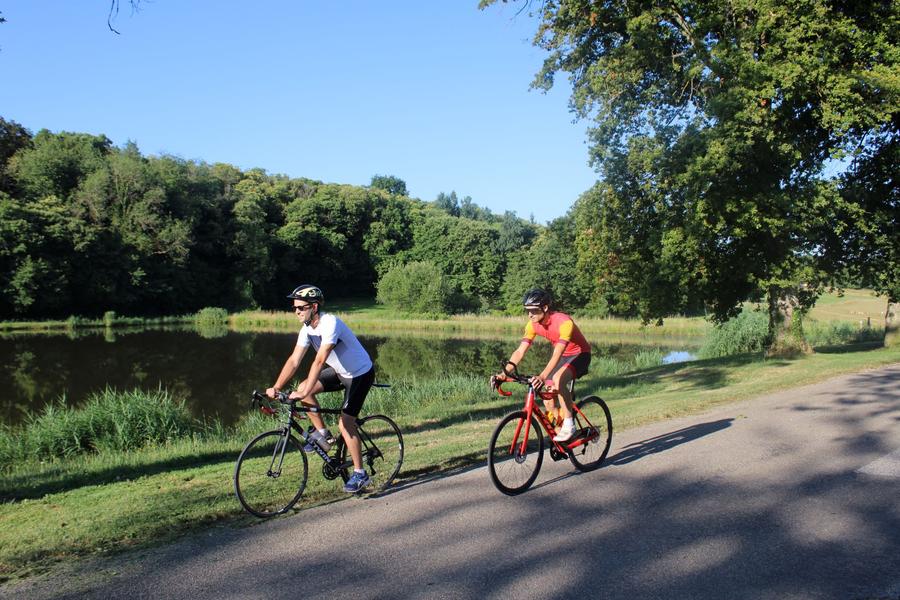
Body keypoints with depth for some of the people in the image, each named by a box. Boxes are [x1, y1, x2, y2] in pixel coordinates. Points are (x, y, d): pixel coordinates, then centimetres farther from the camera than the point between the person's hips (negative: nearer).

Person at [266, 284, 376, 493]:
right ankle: (322, 433, 7)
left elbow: (319, 361, -38)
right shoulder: (307, 329, -6)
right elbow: (294, 361, -9)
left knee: (346, 423, -11)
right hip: (339, 371, 8)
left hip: (360, 374, -8)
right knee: (302, 388, -8)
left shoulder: (330, 323, -30)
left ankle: (360, 474, 4)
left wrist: (305, 392, -42)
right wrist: (276, 388, -19)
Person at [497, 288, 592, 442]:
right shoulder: (532, 325, -14)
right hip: (562, 356, 7)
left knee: (558, 379, -35)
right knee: (548, 400, -2)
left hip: (579, 354, -7)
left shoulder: (564, 322, -33)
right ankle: (558, 435, 18)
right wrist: (504, 373, -29)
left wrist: (542, 377, -54)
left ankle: (569, 425, -22)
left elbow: (557, 354, -42)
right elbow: (520, 351, -15)